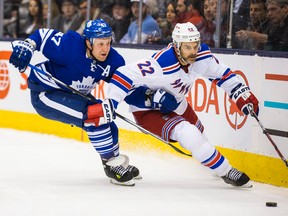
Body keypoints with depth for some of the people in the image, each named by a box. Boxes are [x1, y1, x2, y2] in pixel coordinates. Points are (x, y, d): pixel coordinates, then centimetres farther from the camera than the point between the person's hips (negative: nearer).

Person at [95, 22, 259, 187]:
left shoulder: (202, 55, -17)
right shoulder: (160, 64, -38)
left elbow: (221, 74, 1)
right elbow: (124, 75, -39)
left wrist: (243, 94, -7)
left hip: (175, 104, 8)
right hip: (147, 110, -8)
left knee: (200, 135, 23)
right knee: (189, 135, -25)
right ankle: (226, 172, -10)